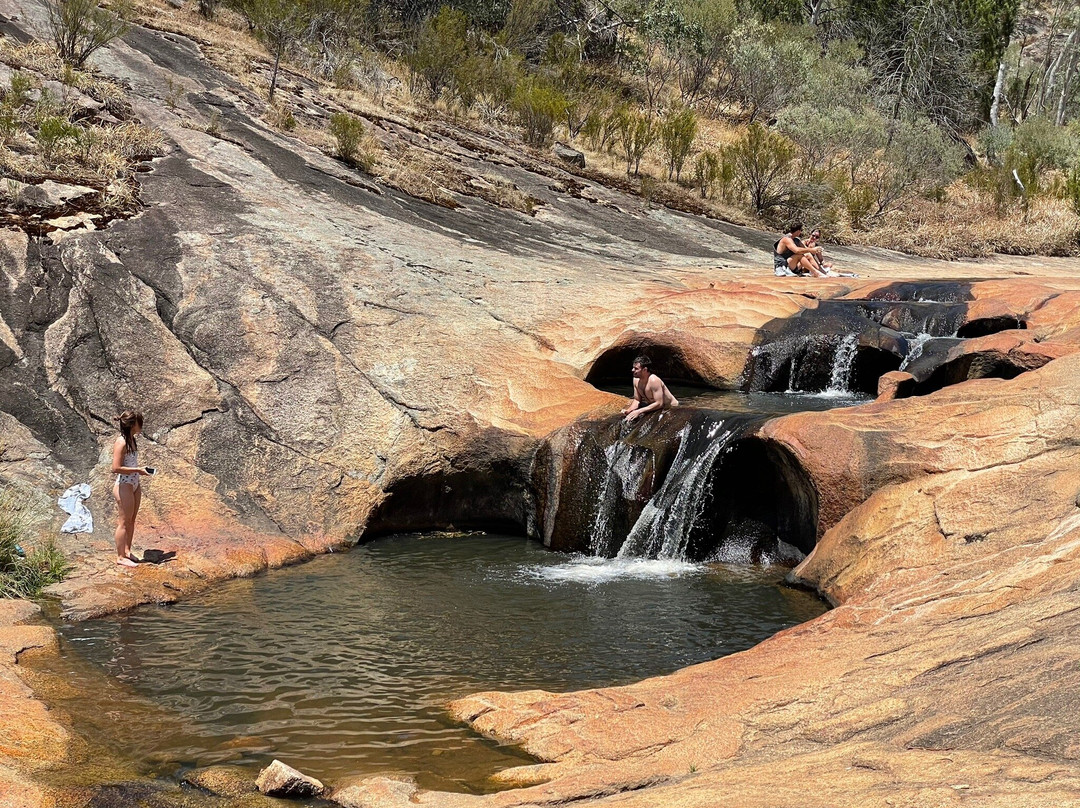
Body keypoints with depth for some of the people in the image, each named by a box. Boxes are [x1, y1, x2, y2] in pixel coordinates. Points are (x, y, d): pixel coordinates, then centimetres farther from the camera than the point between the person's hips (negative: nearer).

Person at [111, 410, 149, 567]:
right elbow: (116, 468, -22)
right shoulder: (121, 442, -19)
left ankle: (127, 551, 29)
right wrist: (137, 470, -20)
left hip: (135, 485, 9)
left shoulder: (132, 440, 9)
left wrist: (141, 469, 10)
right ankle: (120, 557, 7)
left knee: (131, 520, 16)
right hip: (124, 485, -9)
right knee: (124, 522, -1)